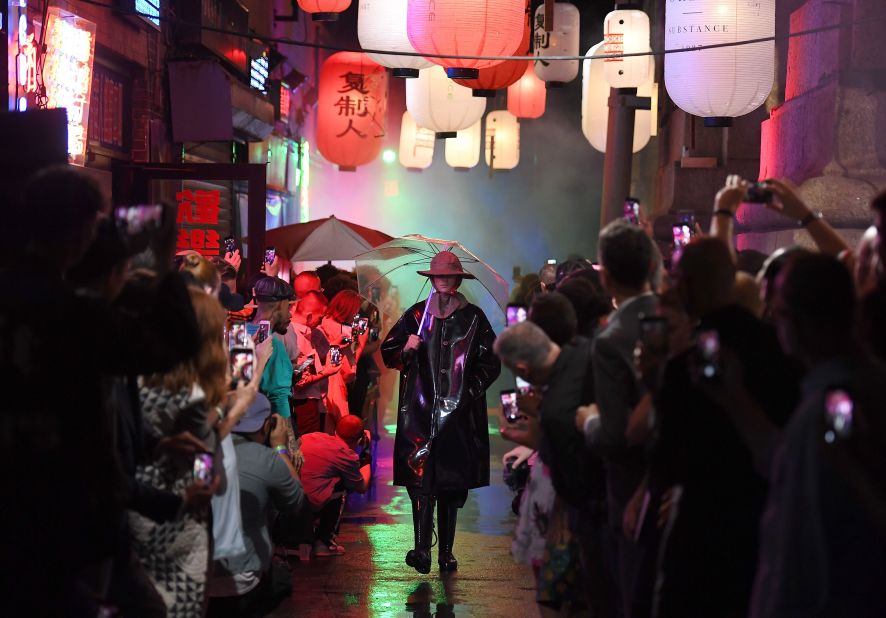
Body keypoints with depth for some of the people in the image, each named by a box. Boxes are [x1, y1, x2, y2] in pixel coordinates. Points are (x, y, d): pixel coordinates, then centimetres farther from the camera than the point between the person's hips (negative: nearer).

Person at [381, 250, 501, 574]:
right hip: (421, 411, -1)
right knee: (421, 478, -12)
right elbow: (388, 352, 13)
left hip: (460, 412, 1)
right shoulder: (416, 314, 9)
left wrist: (472, 389, 1)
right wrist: (406, 350, -8)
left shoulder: (473, 317, 9)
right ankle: (422, 549, -17)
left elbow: (491, 361, 13)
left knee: (453, 483, 3)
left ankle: (446, 551, 10)